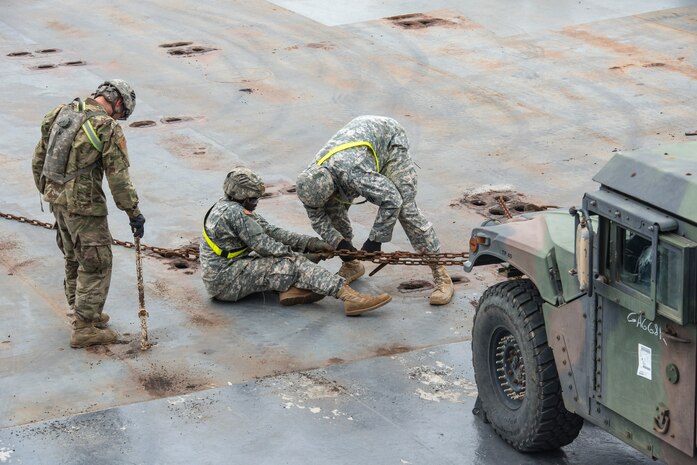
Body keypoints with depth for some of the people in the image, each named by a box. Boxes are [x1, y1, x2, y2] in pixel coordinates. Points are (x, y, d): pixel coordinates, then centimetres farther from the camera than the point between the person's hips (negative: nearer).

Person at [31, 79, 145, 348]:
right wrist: (133, 213, -7)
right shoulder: (108, 128, -15)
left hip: (55, 196, 8)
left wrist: (47, 192, 23)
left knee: (74, 258, 22)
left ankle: (84, 313, 35)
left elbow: (39, 159, 12)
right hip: (83, 204, -8)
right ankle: (84, 328, 4)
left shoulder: (60, 113, 6)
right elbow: (118, 177, -15)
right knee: (96, 263, 2)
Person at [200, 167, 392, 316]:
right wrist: (294, 254, -2)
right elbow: (263, 245, -17)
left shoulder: (227, 207, 13)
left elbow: (271, 231, 8)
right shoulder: (234, 213, -18)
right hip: (225, 281, -10)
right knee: (294, 264, -16)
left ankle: (289, 289, -16)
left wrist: (309, 243, 0)